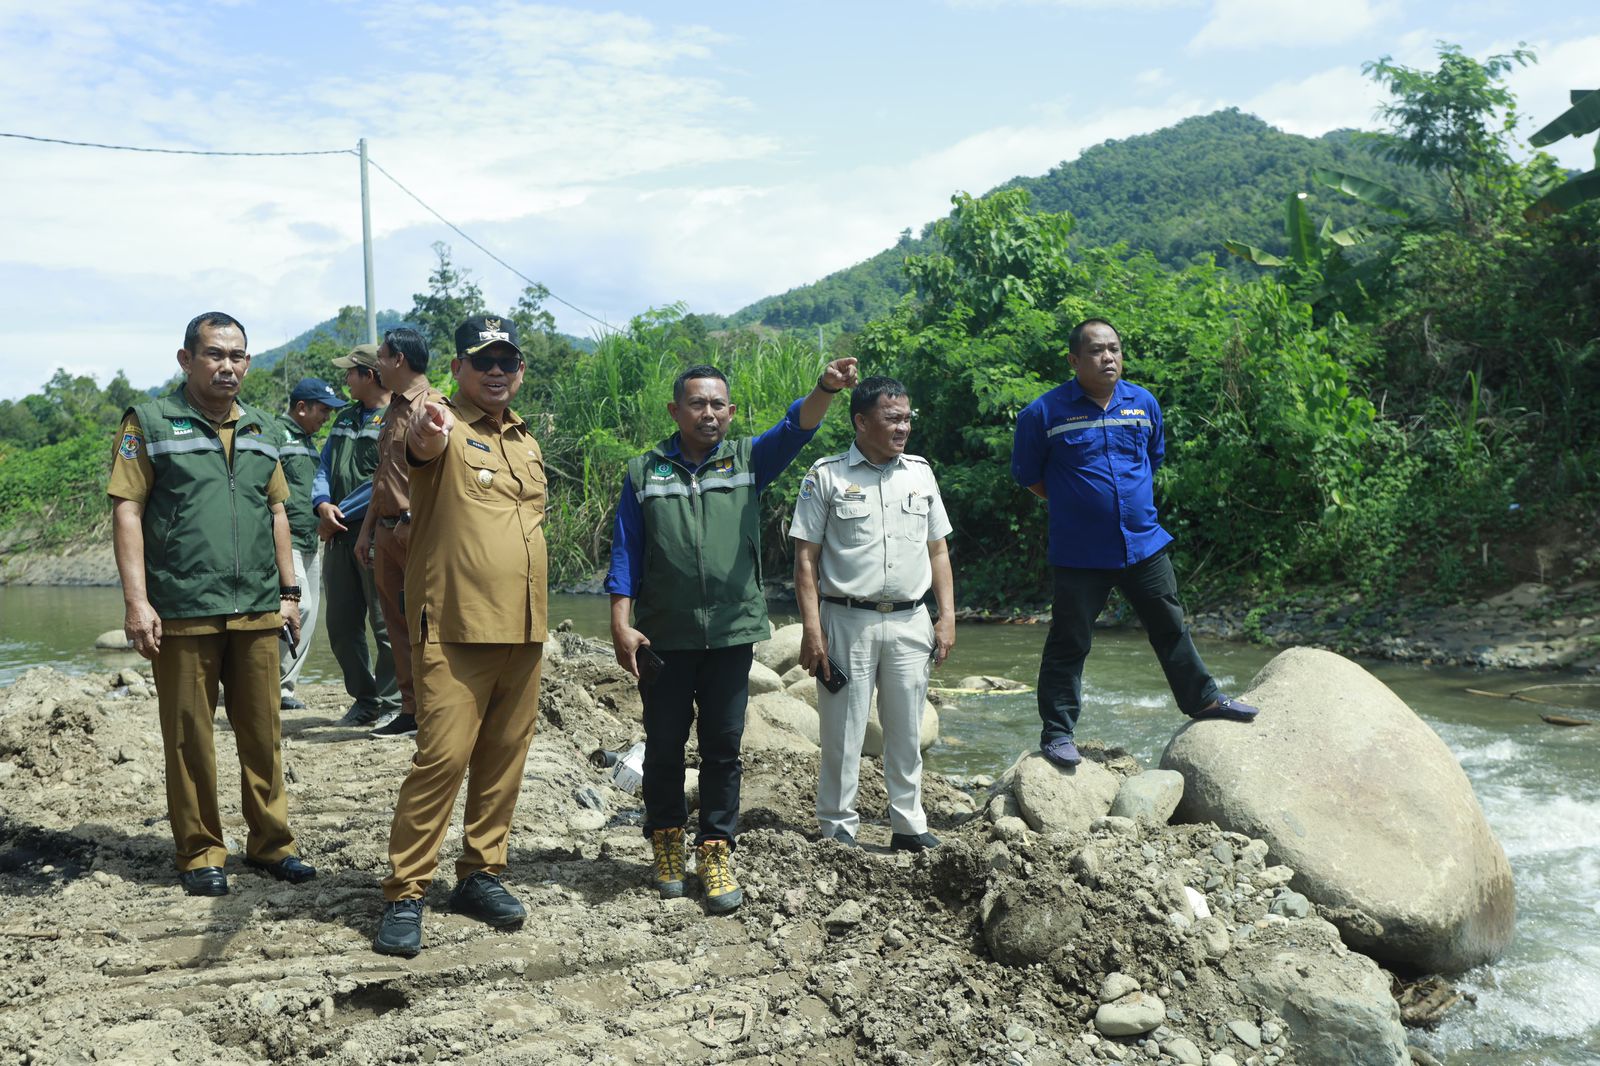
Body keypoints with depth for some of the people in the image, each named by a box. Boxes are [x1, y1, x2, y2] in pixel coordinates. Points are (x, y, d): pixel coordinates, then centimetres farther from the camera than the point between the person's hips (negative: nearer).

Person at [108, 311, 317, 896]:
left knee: (263, 733, 8)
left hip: (258, 611, 4)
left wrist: (288, 591, 14)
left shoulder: (260, 429, 15)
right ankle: (199, 853, 16)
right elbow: (127, 510, -5)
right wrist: (136, 601, -12)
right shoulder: (150, 422, 0)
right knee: (189, 737, 4)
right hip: (183, 612, -4)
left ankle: (270, 842, 20)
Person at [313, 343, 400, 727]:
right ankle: (364, 699, 21)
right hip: (340, 537, 8)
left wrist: (344, 513, -16)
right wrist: (323, 505, -4)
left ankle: (392, 704, 7)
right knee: (341, 625, 9)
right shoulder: (345, 418, 21)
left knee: (386, 624, -3)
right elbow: (324, 468, 16)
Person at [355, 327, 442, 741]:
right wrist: (366, 530, 21)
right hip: (387, 531, 9)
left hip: (417, 531, -9)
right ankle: (411, 710, 17)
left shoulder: (433, 406, -8)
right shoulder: (395, 409, 20)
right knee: (398, 625, 10)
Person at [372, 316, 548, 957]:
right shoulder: (444, 427, -6)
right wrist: (421, 434, -57)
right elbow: (419, 446, -31)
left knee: (503, 761, 12)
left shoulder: (527, 443, 16)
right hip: (455, 632, -7)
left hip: (523, 633, 7)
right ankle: (405, 895, 2)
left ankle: (480, 875, 25)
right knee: (442, 758, -9)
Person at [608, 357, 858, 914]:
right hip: (663, 637, 0)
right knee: (664, 745, 9)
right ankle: (666, 840, 27)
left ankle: (716, 850, 16)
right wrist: (621, 622, -6)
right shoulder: (645, 471, 6)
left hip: (732, 634, 1)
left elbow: (795, 428, -10)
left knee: (723, 746, 4)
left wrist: (825, 389, -30)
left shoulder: (747, 461, 8)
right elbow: (625, 551, 3)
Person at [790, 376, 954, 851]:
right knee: (843, 732, 3)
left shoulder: (920, 472, 10)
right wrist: (811, 629, -11)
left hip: (910, 623, 4)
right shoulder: (826, 475, -2)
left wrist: (947, 615, 7)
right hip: (847, 621, -4)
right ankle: (838, 829, 15)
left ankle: (909, 825, 23)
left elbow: (938, 549, 15)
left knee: (907, 730, 11)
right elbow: (806, 557, -4)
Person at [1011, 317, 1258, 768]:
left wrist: (1133, 498, 14)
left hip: (1144, 544, 4)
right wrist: (1074, 504, 2)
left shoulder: (1144, 404, 4)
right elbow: (1028, 475, 2)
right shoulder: (1045, 413, -10)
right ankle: (1057, 733, 13)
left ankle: (1203, 699, 35)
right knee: (1069, 645, 2)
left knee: (1171, 628, 17)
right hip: (1080, 554, -4)